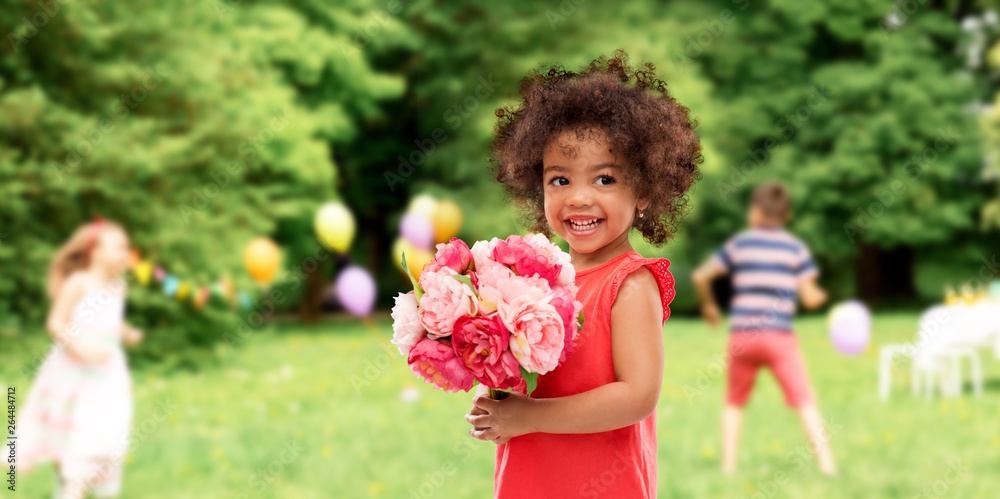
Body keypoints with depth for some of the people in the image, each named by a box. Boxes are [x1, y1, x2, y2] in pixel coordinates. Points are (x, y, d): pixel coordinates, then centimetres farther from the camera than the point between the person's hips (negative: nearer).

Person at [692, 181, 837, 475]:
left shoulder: (739, 244, 6)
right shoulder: (796, 248, 3)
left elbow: (701, 276, 2)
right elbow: (810, 298, -2)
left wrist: (708, 305, 19)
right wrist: (821, 296, 21)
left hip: (742, 334, 2)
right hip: (779, 335, -2)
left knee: (735, 401, 17)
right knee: (804, 401, -1)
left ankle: (728, 465, 13)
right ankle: (826, 464, -8)